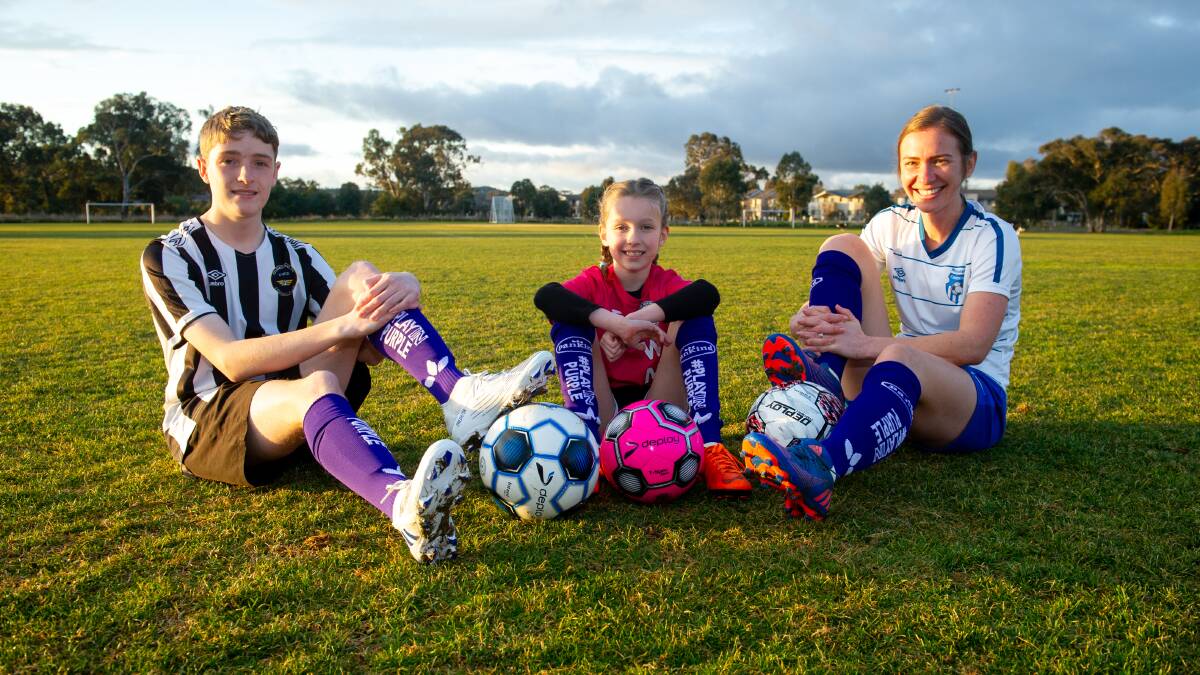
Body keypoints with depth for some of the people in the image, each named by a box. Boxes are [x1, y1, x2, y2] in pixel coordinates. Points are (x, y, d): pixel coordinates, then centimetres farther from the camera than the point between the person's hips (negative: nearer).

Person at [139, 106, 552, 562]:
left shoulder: (296, 258, 12)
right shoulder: (169, 257, -2)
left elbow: (369, 351, 0)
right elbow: (232, 360, -19)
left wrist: (404, 290, -22)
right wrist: (343, 326, -30)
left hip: (292, 405, 4)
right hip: (204, 423, -4)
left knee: (360, 278, -15)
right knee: (315, 385, -40)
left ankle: (460, 395, -36)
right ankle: (404, 505, -69)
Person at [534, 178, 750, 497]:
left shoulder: (668, 283, -2)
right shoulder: (593, 282, -5)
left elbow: (707, 293, -29)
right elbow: (545, 296, -30)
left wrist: (632, 321, -38)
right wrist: (617, 323, -43)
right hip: (602, 411, 0)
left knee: (696, 318, -17)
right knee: (569, 321, -20)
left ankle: (709, 447, -27)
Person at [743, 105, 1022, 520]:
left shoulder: (993, 237, -10)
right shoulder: (891, 224, 4)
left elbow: (973, 345, -23)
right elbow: (838, 298, -4)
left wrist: (869, 346, -35)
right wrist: (814, 319, -30)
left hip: (976, 400, -4)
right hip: (899, 379, 5)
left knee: (900, 357, -42)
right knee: (843, 247, -10)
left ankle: (820, 468, -69)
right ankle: (824, 376, -31)